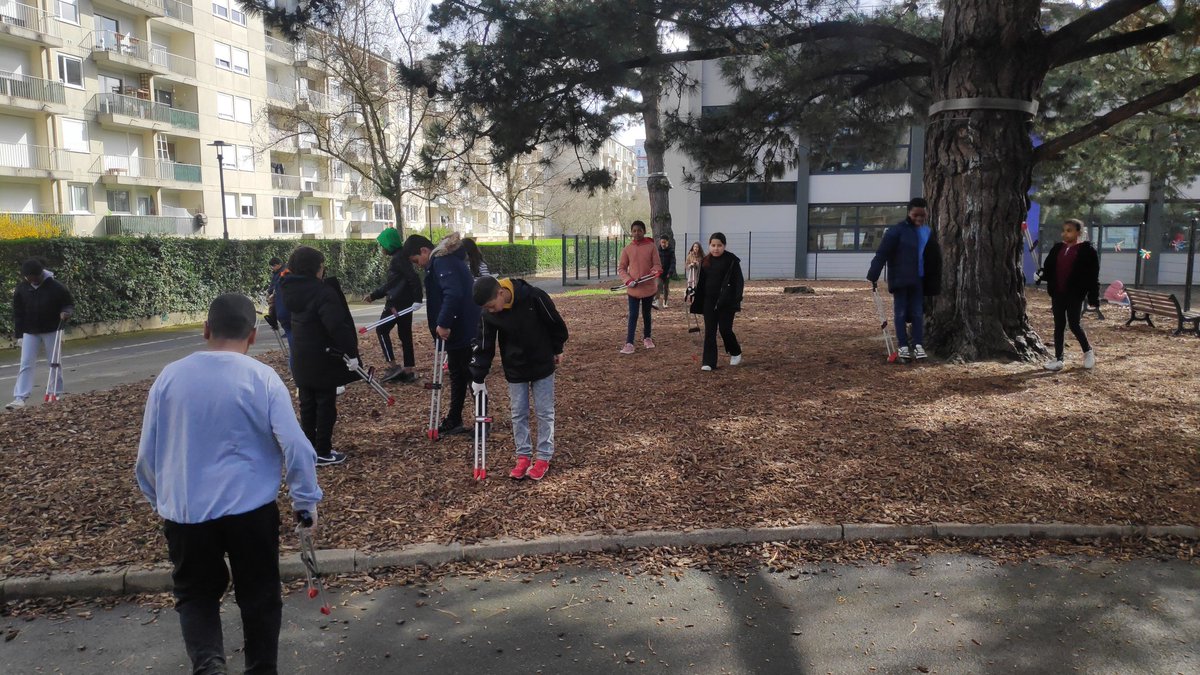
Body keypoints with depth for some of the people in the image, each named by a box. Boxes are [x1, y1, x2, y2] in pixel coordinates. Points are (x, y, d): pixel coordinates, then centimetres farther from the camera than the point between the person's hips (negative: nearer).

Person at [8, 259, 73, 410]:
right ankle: (20, 398, -7)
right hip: (30, 332, 2)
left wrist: (66, 312, -23)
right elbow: (17, 312, 4)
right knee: (26, 364, -4)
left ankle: (57, 395, 18)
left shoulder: (55, 287, -11)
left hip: (51, 331, -2)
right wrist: (18, 333, 3)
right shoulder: (22, 288, -3)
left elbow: (69, 303, 0)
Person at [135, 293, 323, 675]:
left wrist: (157, 500, 24)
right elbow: (296, 447, -12)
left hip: (185, 510, 2)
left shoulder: (170, 377, -1)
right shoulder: (263, 378, -9)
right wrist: (305, 501, 1)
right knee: (259, 597, 16)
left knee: (196, 595, 20)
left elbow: (147, 452, 7)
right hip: (250, 509, -2)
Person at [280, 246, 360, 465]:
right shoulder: (323, 292, -20)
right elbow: (337, 326, -27)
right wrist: (352, 352, -22)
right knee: (326, 405, 3)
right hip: (323, 359, -7)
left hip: (301, 358, 7)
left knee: (307, 404, 15)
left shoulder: (292, 290, 5)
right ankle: (323, 453, 7)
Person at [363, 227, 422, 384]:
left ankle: (393, 366, -1)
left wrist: (417, 299, -24)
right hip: (404, 303, 9)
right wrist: (373, 295, 24)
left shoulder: (399, 258, -14)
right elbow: (391, 284, 23)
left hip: (398, 303, -9)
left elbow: (414, 278, -23)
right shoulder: (397, 258, 17)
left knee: (382, 330, 1)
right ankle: (409, 371, 12)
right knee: (405, 335, 10)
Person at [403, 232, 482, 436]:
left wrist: (443, 323, -28)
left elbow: (453, 294, -30)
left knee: (471, 375, -1)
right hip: (460, 329, 11)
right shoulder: (444, 259, 15)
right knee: (457, 374, 16)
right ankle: (454, 420, 26)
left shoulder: (442, 262, -18)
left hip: (463, 330, -11)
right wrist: (444, 323, 13)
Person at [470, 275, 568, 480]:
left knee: (545, 412, 6)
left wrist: (557, 350, 2)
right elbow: (485, 346, -6)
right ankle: (523, 456, 21)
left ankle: (544, 457, 17)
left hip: (542, 365, -2)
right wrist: (478, 377, -5)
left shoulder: (534, 297, -26)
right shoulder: (489, 315, -16)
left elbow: (555, 324, -10)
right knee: (518, 414, 8)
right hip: (515, 370, 3)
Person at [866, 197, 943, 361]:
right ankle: (903, 346, 6)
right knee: (901, 312, 1)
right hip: (900, 279, -5)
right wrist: (873, 275, -18)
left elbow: (935, 259, 13)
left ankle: (918, 345, 9)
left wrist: (935, 284, 9)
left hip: (918, 279, 5)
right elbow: (882, 253, -13)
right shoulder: (897, 230, -9)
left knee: (918, 312, 6)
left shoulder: (929, 232, 8)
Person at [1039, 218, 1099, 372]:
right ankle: (1058, 359, 12)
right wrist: (1041, 275, -9)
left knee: (1074, 324, -2)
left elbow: (1093, 275, -8)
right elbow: (1048, 267, 13)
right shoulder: (1057, 248, 9)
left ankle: (1088, 351, 23)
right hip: (1057, 294, 5)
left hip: (1075, 294, -5)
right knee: (1059, 326, 7)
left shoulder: (1087, 250, -6)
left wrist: (1093, 297, -11)